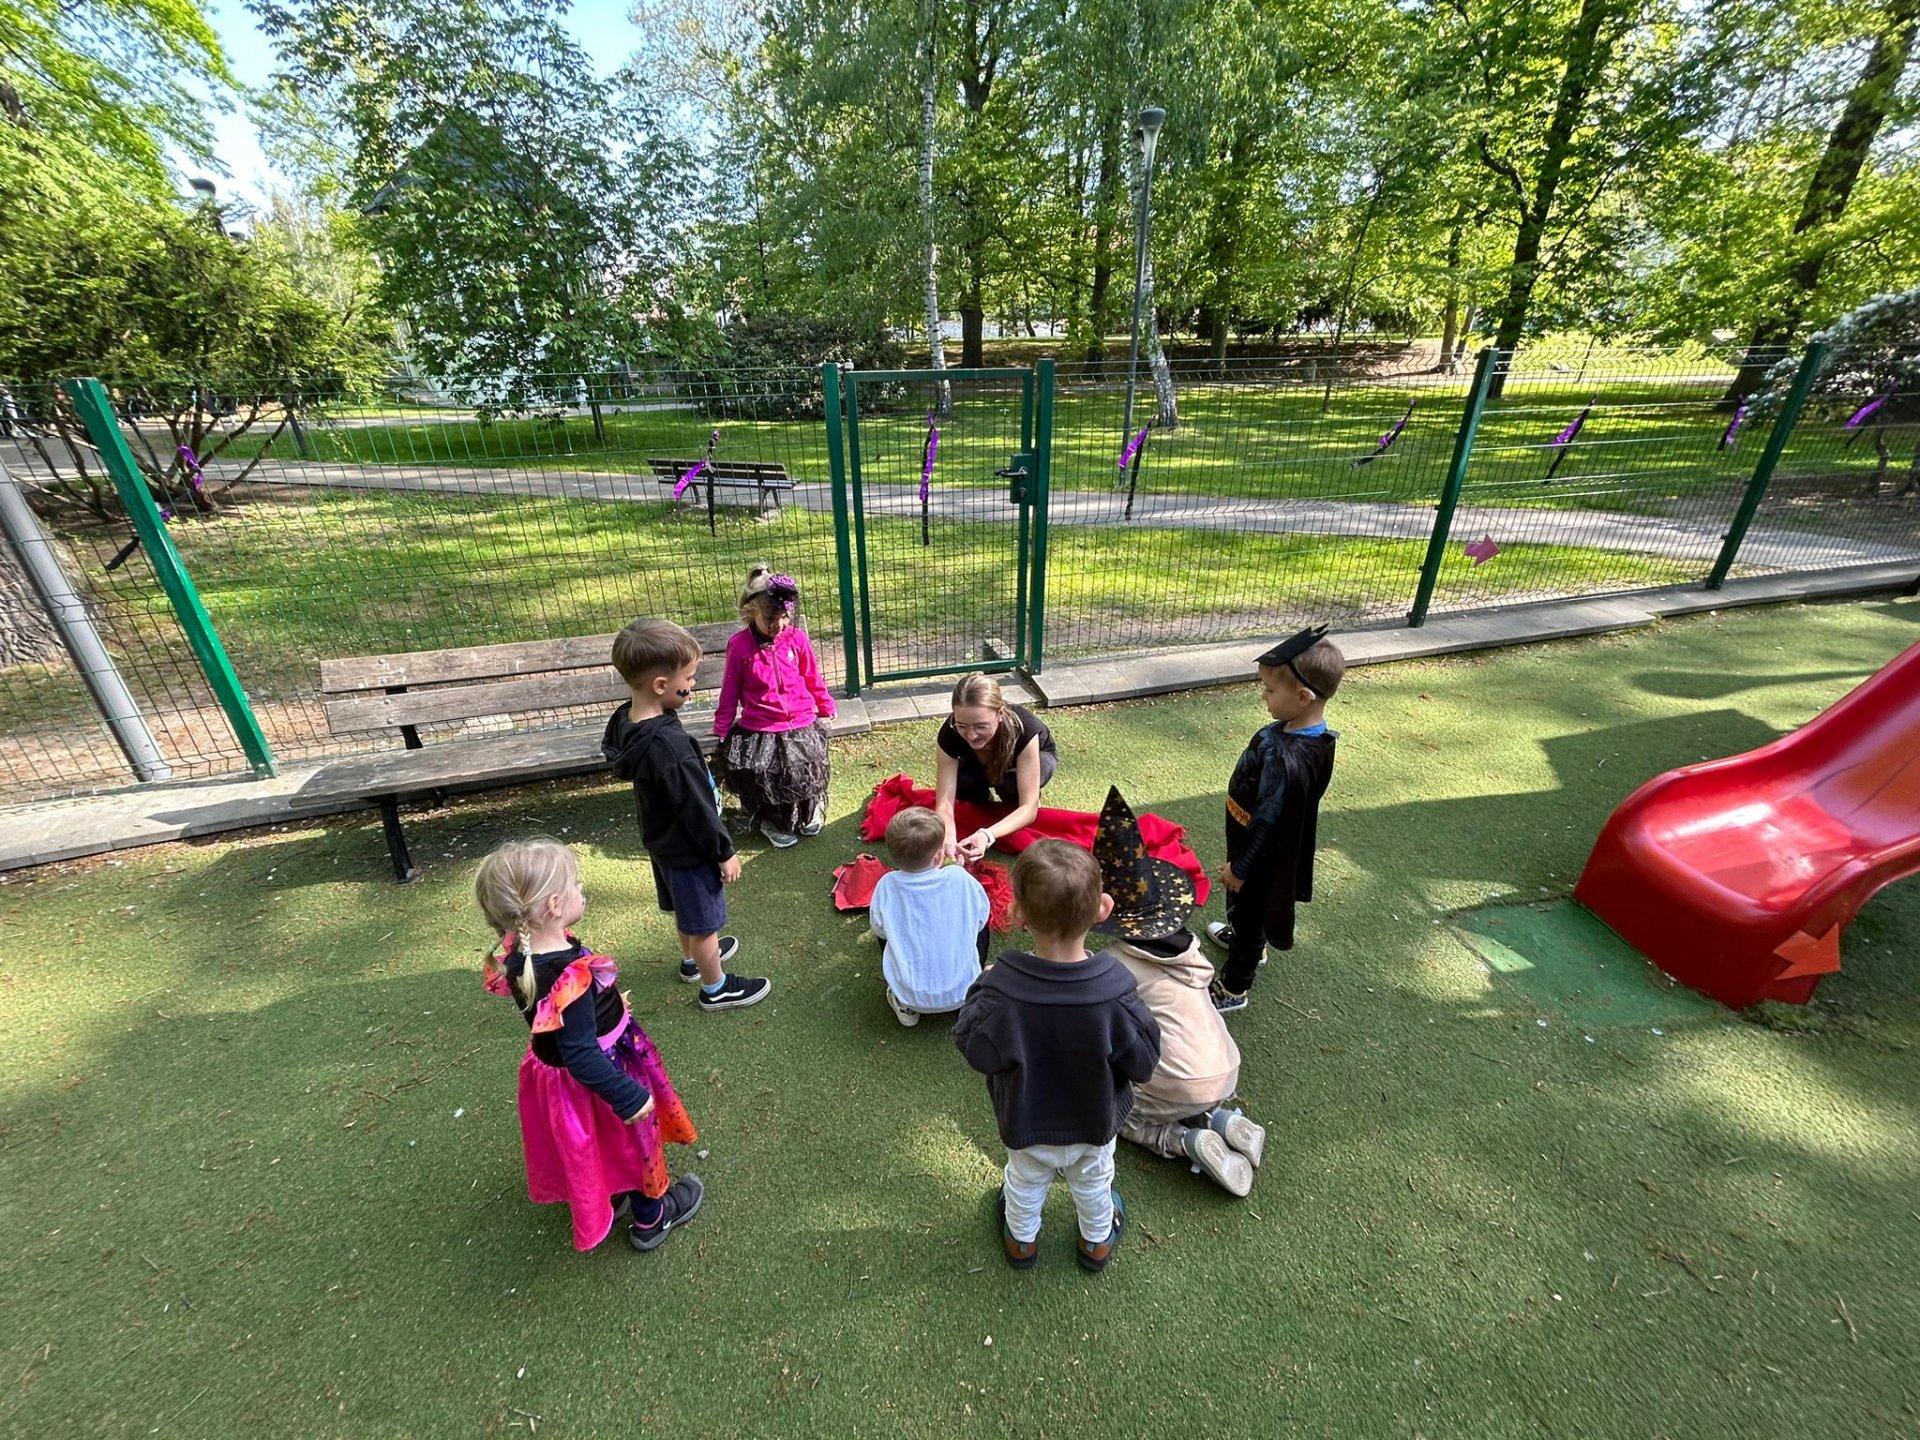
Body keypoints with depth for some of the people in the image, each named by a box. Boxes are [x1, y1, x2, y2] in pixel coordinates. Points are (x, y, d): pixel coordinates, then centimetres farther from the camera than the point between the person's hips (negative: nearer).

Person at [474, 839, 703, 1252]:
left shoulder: (521, 952, -16)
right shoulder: (569, 979, -41)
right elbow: (581, 1055, -33)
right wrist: (629, 1096, -25)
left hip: (554, 1071, 8)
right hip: (598, 1078, -8)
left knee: (589, 1148, 33)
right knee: (632, 1141, 20)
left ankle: (609, 1196, 60)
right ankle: (651, 1219, 45)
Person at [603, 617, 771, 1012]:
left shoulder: (626, 720, -9)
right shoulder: (669, 745, -37)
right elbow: (695, 807, -26)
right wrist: (724, 851, -15)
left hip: (661, 839, 9)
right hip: (688, 848, -9)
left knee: (685, 909, 31)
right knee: (704, 921, 14)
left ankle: (693, 958, 55)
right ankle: (716, 988, 36)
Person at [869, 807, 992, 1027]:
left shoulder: (887, 885, -16)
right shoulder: (959, 878, -17)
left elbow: (880, 930, 1)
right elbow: (980, 919, 0)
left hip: (911, 995, 1)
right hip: (961, 991, 0)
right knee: (981, 925, 22)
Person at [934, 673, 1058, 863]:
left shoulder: (1024, 728, -42)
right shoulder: (949, 733, -36)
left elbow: (1028, 808, -40)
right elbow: (944, 802, -35)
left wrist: (988, 835, -57)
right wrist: (949, 840, -56)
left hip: (1037, 755, -2)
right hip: (983, 768, 2)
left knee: (1011, 785, -36)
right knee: (960, 784, -31)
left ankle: (1030, 794, -2)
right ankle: (985, 797, 3)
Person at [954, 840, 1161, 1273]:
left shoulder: (1003, 989, -37)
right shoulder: (1114, 992, -35)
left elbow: (977, 1051, -22)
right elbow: (1143, 1062, -21)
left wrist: (980, 989, -10)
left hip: (1026, 1123, 0)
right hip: (1095, 1123, 0)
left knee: (1025, 1181, 32)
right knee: (1093, 1182, 33)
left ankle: (1022, 1240, 59)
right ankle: (1097, 1241, 60)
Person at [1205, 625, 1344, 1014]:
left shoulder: (1285, 759, -40)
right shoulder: (1313, 734, -11)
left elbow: (1267, 821, -29)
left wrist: (1239, 867, -15)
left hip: (1262, 857, -8)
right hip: (1280, 849, 8)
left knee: (1248, 908, 14)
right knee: (1248, 907, 32)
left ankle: (1233, 988, 38)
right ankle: (1250, 943, 61)